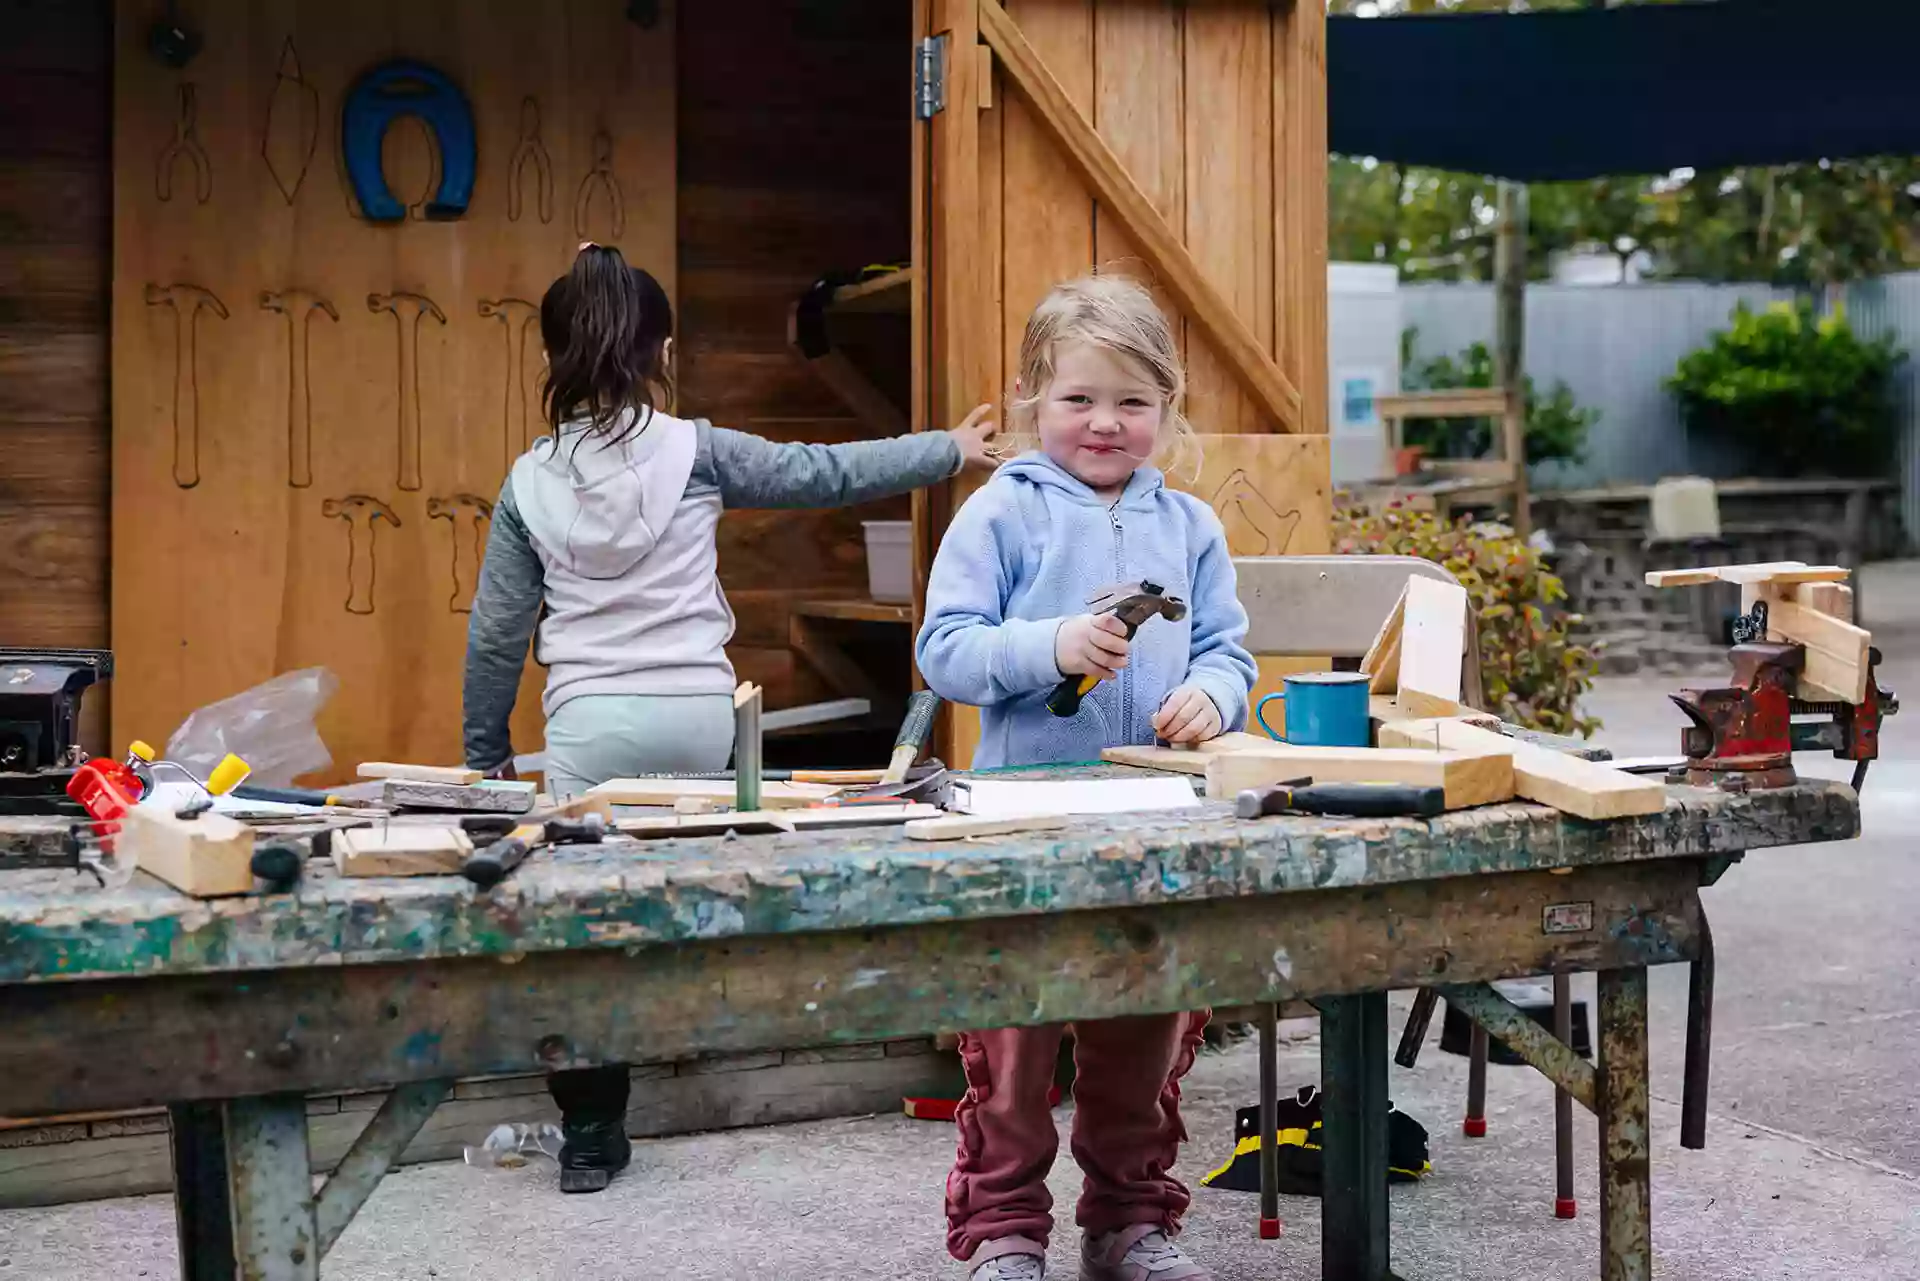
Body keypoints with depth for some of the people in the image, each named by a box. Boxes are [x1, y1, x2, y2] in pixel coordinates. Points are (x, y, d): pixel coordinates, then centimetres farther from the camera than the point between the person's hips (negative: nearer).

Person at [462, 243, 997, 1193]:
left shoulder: (531, 482, 5)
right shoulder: (695, 452, -2)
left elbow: (496, 631, 8)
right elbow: (827, 474, 5)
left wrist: (486, 752, 19)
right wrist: (950, 449, 16)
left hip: (591, 726, 1)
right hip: (700, 715, -1)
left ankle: (591, 1133, 8)